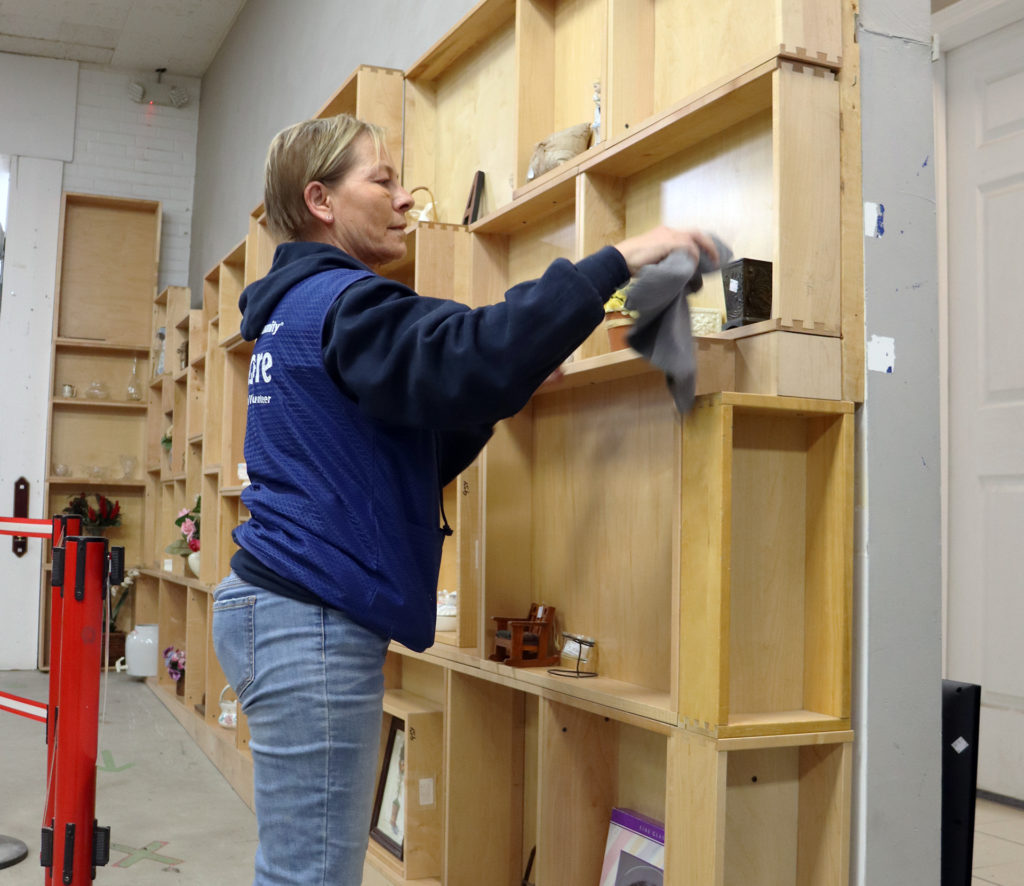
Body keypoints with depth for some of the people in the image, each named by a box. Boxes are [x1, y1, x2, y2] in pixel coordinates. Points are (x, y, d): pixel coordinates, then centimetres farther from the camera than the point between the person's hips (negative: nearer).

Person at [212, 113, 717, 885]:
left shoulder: (298, 309, 19)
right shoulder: (339, 305, -12)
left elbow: (409, 459, 20)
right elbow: (472, 353, -29)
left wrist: (496, 393, 9)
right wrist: (618, 262, -24)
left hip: (280, 603, 10)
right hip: (315, 619, -10)